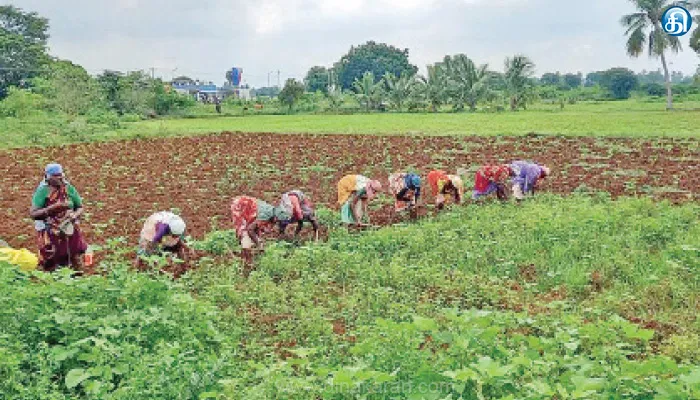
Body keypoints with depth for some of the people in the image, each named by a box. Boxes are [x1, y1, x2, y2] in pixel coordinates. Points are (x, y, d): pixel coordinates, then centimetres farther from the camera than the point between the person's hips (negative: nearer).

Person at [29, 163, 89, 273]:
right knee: (49, 266, 2)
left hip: (71, 232, 3)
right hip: (50, 234, -3)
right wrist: (53, 207, -22)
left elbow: (80, 208, 10)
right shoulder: (43, 191, -8)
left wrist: (75, 215, -12)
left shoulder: (69, 189, 1)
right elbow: (33, 214, -14)